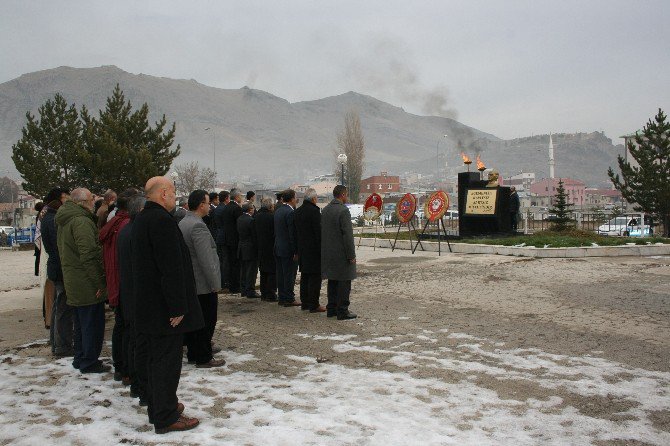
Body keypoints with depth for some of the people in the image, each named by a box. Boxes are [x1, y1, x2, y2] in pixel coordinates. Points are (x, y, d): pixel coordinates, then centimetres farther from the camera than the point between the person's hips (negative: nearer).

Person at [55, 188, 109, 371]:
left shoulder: (64, 222, 15)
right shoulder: (82, 221, -18)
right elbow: (89, 255, -24)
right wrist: (99, 282, -20)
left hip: (73, 281, 10)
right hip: (87, 283, -10)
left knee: (81, 322, 20)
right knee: (93, 323, 0)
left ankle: (80, 359, 29)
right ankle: (89, 362, 7)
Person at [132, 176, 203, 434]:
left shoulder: (141, 219, 13)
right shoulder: (162, 220, -20)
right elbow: (171, 267, -24)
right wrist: (178, 307, -21)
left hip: (148, 306, 10)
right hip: (164, 306, -10)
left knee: (156, 359, 19)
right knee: (167, 361, 0)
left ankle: (157, 408, 31)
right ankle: (166, 418, 9)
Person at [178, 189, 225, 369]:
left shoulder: (182, 223, 10)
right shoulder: (198, 226, -21)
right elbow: (206, 259, -23)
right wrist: (215, 283, -16)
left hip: (190, 283, 10)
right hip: (204, 285, -9)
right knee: (206, 322, 0)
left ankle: (193, 353, 26)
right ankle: (204, 358, 8)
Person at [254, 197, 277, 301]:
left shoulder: (256, 217, 4)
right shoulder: (272, 217, -17)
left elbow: (254, 233, 11)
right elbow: (275, 233, -16)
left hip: (261, 249, 7)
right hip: (271, 249, -7)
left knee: (263, 272, 14)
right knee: (272, 272, -1)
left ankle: (263, 294, 19)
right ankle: (271, 295, 0)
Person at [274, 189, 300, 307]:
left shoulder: (278, 211, 10)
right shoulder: (290, 212, -18)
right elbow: (292, 234, -19)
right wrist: (296, 252, -16)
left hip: (278, 248, 9)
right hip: (288, 249, -9)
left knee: (281, 274, 13)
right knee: (289, 274, -2)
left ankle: (282, 298, 19)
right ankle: (289, 299, 3)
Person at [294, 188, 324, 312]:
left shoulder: (297, 211, 10)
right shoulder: (314, 211, -16)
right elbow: (318, 231, -17)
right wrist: (321, 249, -12)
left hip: (302, 250, 8)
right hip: (313, 250, -8)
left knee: (305, 276, 15)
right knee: (315, 277, -4)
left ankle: (305, 302, 21)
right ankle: (313, 305, -2)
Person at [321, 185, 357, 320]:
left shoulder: (325, 210, 9)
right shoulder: (343, 210, -16)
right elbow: (347, 234, -18)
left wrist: (325, 250, 19)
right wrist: (351, 255, -14)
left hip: (328, 253, 8)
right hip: (341, 253, -8)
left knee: (332, 281, 14)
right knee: (344, 282, -1)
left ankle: (331, 309, 20)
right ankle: (342, 311, 1)